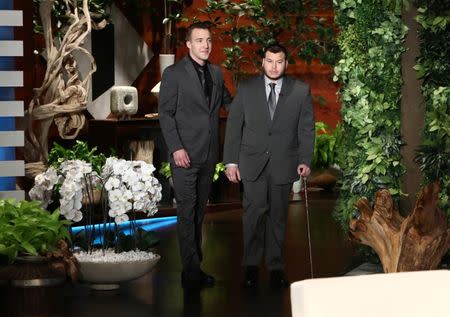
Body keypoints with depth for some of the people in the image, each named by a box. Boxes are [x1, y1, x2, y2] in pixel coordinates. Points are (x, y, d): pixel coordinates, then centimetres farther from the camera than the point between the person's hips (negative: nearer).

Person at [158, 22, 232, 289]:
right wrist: (176, 148, -15)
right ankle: (191, 271, -5)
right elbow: (166, 113, -7)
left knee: (199, 211, 9)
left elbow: (228, 101, 26)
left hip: (209, 155, 6)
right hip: (185, 154, -6)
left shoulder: (216, 73, 12)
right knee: (187, 212, -7)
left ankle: (195, 268, 14)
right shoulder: (174, 73, -4)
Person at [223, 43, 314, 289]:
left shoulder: (301, 91, 4)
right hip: (253, 162, 0)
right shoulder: (246, 89, 4)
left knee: (278, 215, 5)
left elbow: (307, 128, 5)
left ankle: (275, 267, 15)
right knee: (254, 211, -8)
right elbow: (233, 125, 5)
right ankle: (251, 266, 3)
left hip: (283, 164, 0)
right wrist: (231, 161, 0)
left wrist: (305, 160, -5)